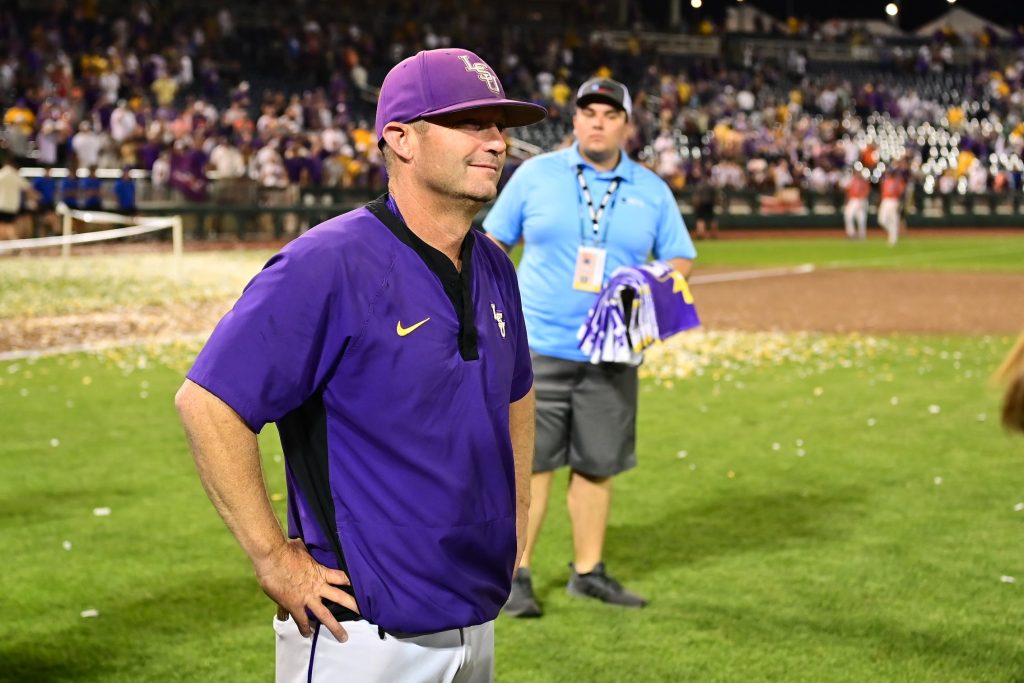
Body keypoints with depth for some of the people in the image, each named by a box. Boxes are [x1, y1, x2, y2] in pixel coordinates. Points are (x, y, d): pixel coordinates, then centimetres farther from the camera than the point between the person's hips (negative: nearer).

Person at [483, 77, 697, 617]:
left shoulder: (651, 191, 8)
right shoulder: (535, 174, 2)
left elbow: (679, 258, 12)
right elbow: (494, 241, 7)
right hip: (537, 348, -2)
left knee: (598, 465, 8)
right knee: (531, 462, -3)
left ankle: (588, 571, 20)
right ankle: (516, 575, 5)